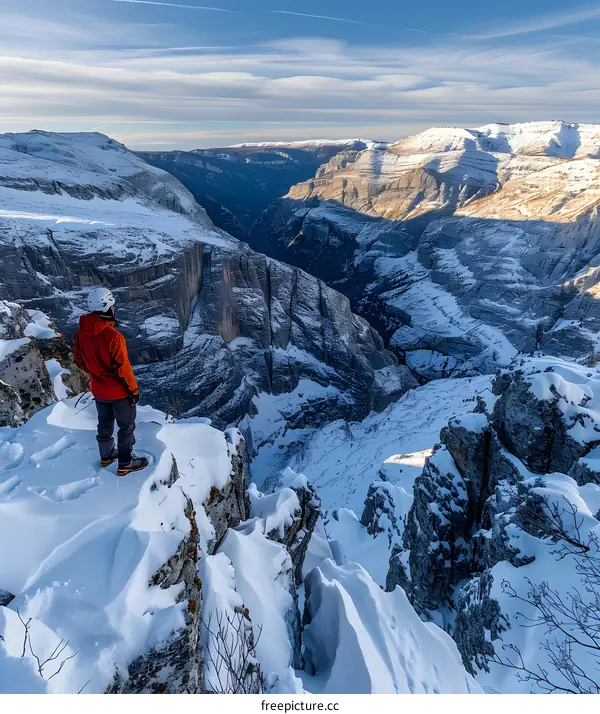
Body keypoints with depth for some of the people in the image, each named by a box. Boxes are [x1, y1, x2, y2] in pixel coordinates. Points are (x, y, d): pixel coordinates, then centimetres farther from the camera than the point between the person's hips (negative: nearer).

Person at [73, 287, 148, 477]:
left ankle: (106, 455, 44)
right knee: (126, 426, 12)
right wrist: (134, 390, -11)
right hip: (119, 392, -7)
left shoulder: (81, 333, -10)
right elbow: (123, 369, -25)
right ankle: (125, 464, 25)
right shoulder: (113, 336, -32)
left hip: (98, 390, 7)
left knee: (104, 423, 25)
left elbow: (79, 360, 4)